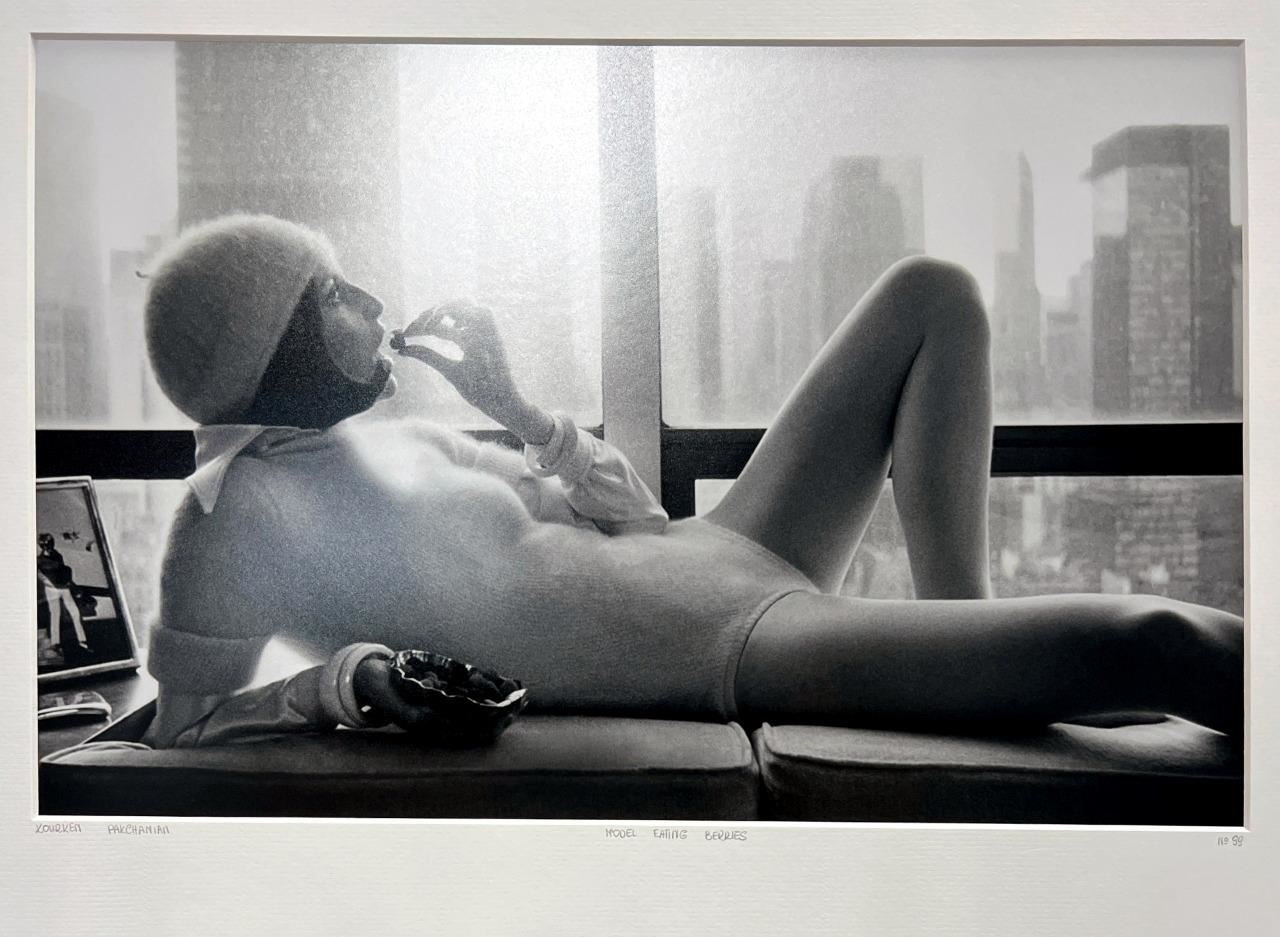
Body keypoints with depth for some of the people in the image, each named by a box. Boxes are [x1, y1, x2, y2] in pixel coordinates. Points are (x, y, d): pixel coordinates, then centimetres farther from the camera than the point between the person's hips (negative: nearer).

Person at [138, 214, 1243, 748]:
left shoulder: (391, 437, 16)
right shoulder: (236, 511, -6)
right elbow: (182, 722, -3)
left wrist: (507, 398, 10)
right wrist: (334, 681, -18)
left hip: (722, 550, 10)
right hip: (735, 645, -10)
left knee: (933, 295, 18)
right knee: (1149, 639, -31)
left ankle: (965, 621, 5)